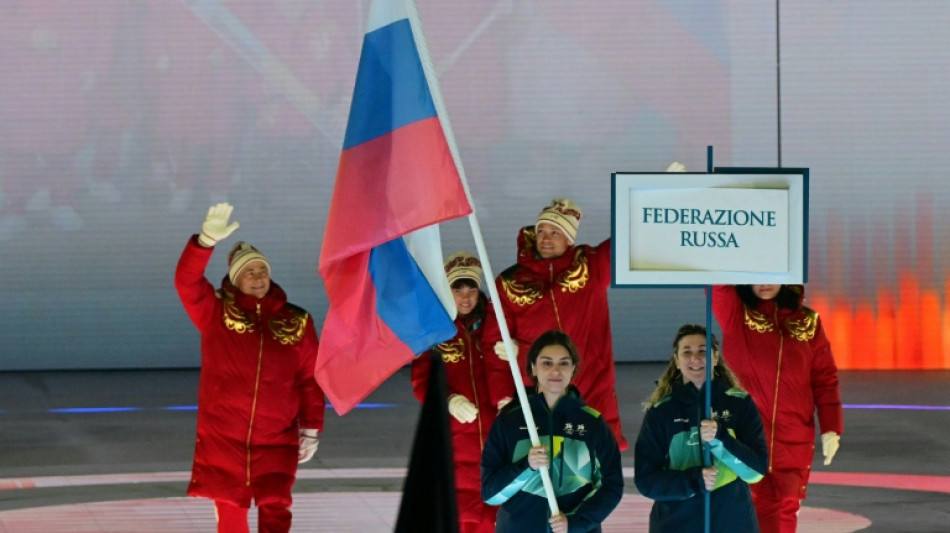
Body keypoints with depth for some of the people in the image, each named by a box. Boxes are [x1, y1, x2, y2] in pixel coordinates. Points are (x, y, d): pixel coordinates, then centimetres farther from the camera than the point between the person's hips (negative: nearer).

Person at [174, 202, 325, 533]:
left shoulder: (296, 322, 5)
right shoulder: (215, 312, 2)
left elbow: (310, 379, 7)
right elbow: (186, 281, -15)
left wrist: (311, 429, 3)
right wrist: (208, 240, -31)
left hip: (276, 441, 0)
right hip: (222, 438, 0)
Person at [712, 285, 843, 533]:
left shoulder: (807, 322, 7)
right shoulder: (736, 315, 3)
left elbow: (825, 378, 6)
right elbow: (719, 284, -15)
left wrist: (831, 428, -1)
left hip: (795, 442, 2)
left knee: (787, 508, 5)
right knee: (760, 510, -5)